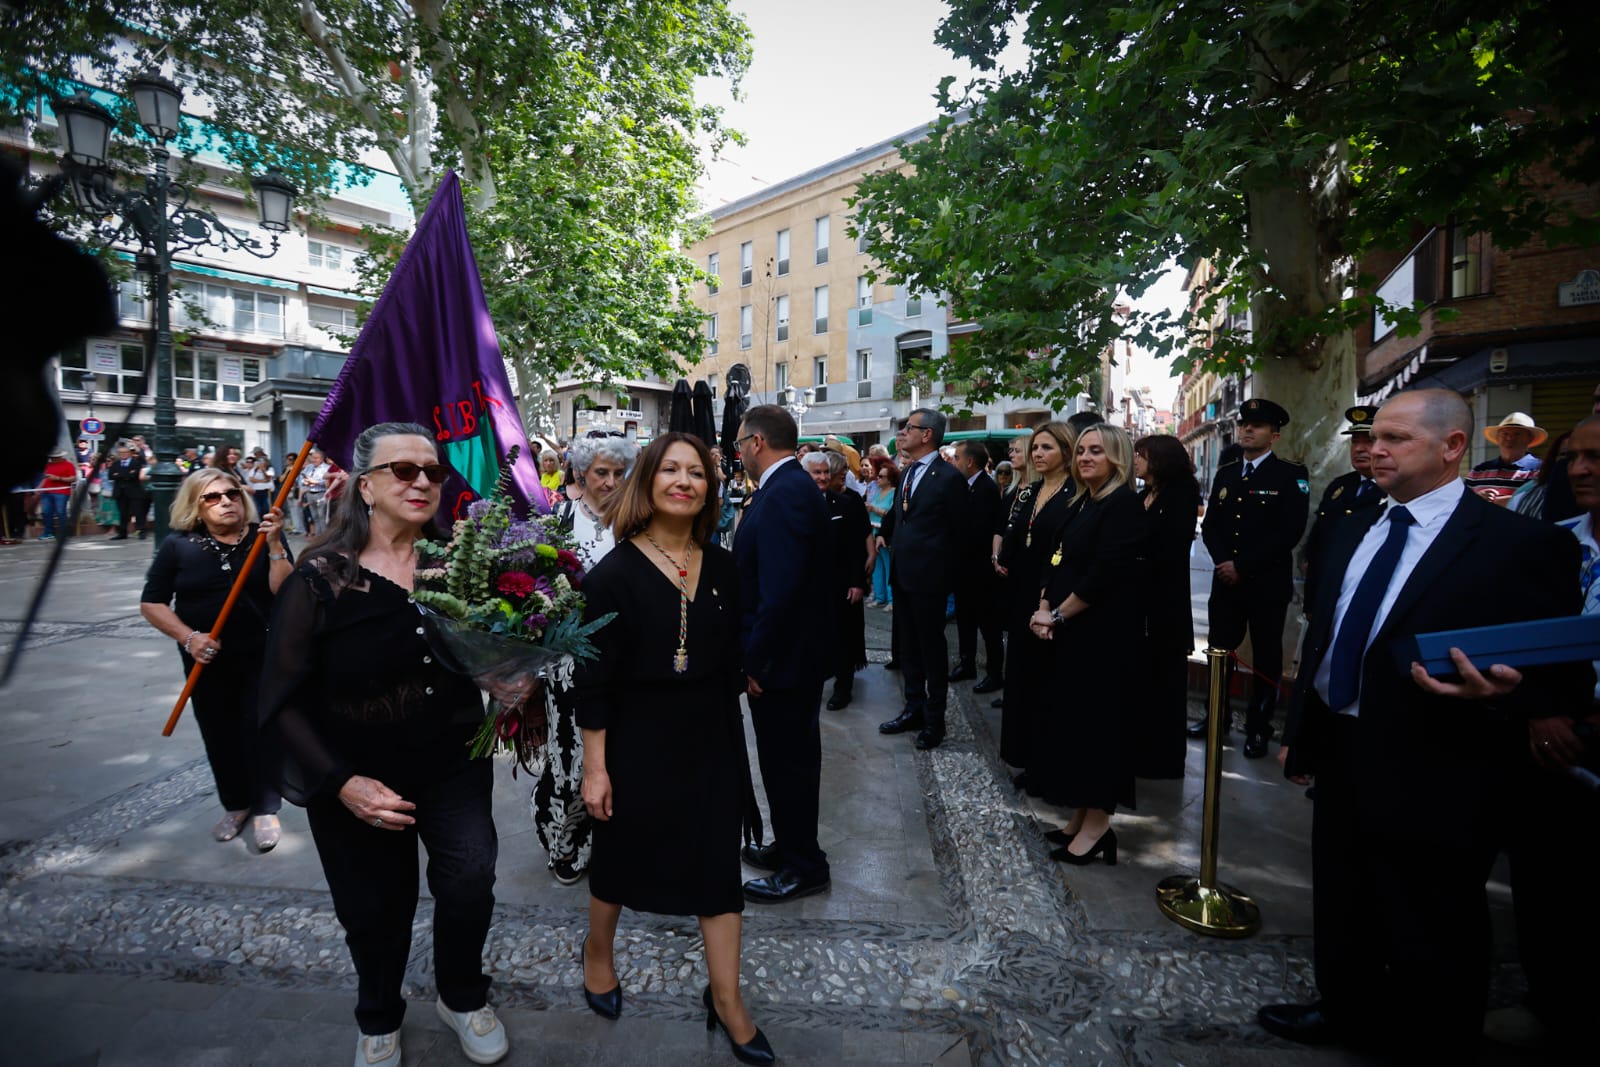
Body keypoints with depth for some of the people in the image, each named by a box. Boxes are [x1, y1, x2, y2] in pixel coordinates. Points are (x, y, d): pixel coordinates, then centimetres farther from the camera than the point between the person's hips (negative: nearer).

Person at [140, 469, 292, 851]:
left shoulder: (263, 536, -5)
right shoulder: (179, 545, -3)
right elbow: (152, 603, 1)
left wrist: (274, 546, -25)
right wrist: (189, 637, -13)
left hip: (261, 657, -2)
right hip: (207, 660, 2)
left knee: (260, 730, 0)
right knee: (219, 734, 12)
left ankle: (265, 809, 15)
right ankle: (235, 805, 31)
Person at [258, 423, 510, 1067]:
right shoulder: (321, 578, -11)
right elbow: (283, 699, -9)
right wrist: (342, 782, -19)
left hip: (453, 765, 1)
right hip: (357, 778, -1)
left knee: (470, 880, -14)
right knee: (376, 910, 14)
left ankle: (461, 997, 20)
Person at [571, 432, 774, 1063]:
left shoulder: (721, 566, -1)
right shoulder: (615, 573, -14)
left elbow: (730, 659, 7)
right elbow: (593, 680, -12)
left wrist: (729, 724, 10)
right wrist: (595, 766, -12)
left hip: (712, 740, 4)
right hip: (638, 743, -3)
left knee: (720, 866, 11)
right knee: (621, 857, 19)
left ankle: (726, 1000, 30)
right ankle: (598, 953, 49)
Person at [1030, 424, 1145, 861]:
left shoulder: (1124, 503, -12)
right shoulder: (1081, 503, 14)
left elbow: (1105, 572, -20)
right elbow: (1057, 561, 13)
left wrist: (1058, 615, -14)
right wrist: (1044, 607, -2)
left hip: (1104, 632, -8)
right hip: (1069, 632, 9)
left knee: (1096, 720, 0)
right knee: (1071, 719, 13)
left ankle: (1097, 822, 13)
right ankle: (1081, 814, 26)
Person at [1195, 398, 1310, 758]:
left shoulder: (1291, 475, -5)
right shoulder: (1224, 475, 12)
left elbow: (1290, 532, -15)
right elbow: (1209, 525, 8)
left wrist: (1243, 566, -17)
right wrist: (1223, 561, -10)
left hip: (1268, 584, -4)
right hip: (1225, 581, 5)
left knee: (1266, 658, 8)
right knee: (1220, 651, 12)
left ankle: (1258, 728, 21)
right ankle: (1217, 717, 27)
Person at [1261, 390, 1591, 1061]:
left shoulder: (1523, 545, -12)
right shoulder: (1352, 534, 7)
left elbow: (1566, 677, -11)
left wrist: (1501, 694, -33)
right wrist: (1299, 730, 14)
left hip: (1430, 780, -6)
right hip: (1340, 760, 7)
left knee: (1431, 946, 13)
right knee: (1340, 911, 25)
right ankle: (1346, 1012, 48)